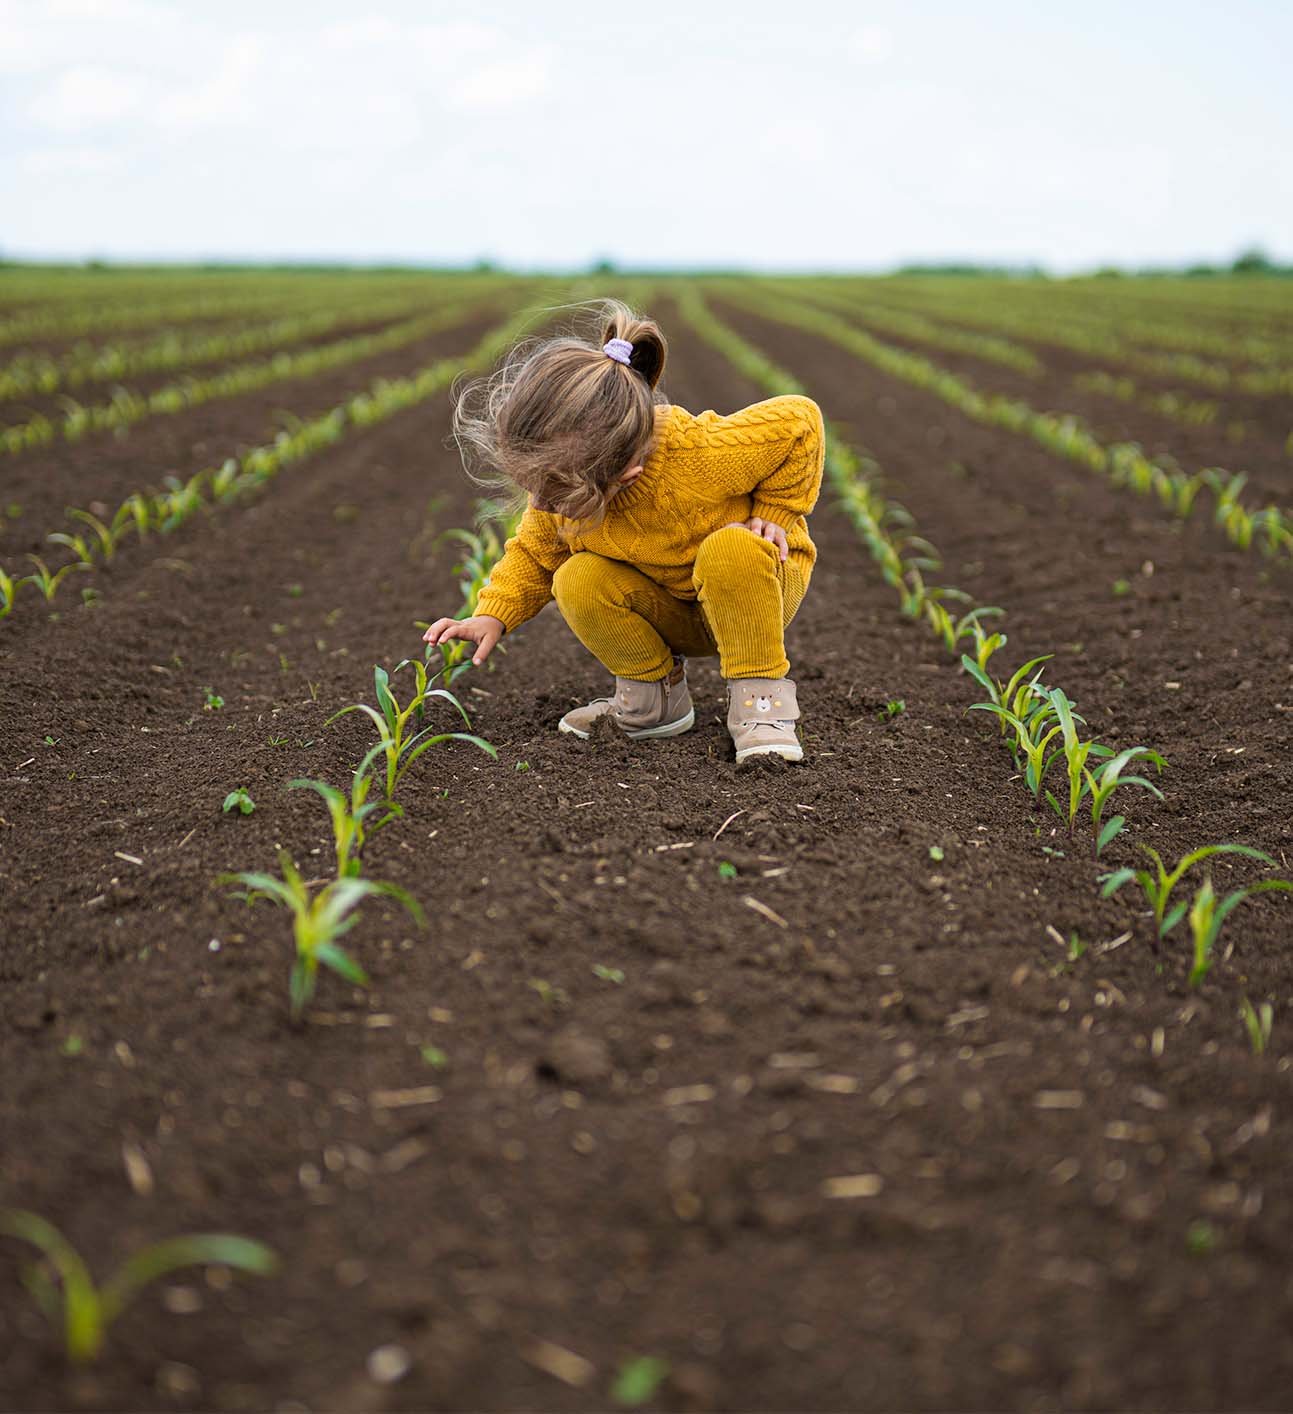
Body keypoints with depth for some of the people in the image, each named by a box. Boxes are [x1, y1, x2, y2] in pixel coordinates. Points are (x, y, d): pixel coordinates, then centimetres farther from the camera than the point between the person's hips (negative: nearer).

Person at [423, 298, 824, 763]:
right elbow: (535, 553, -1)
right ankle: (653, 692, -1)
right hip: (671, 612, 4)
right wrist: (493, 615, -17)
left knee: (729, 551, -39)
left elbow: (800, 419, -23)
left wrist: (775, 515, -21)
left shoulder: (700, 455, -38)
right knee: (578, 583, -25)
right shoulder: (560, 484, -21)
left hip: (750, 585, -4)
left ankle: (760, 692, -20)